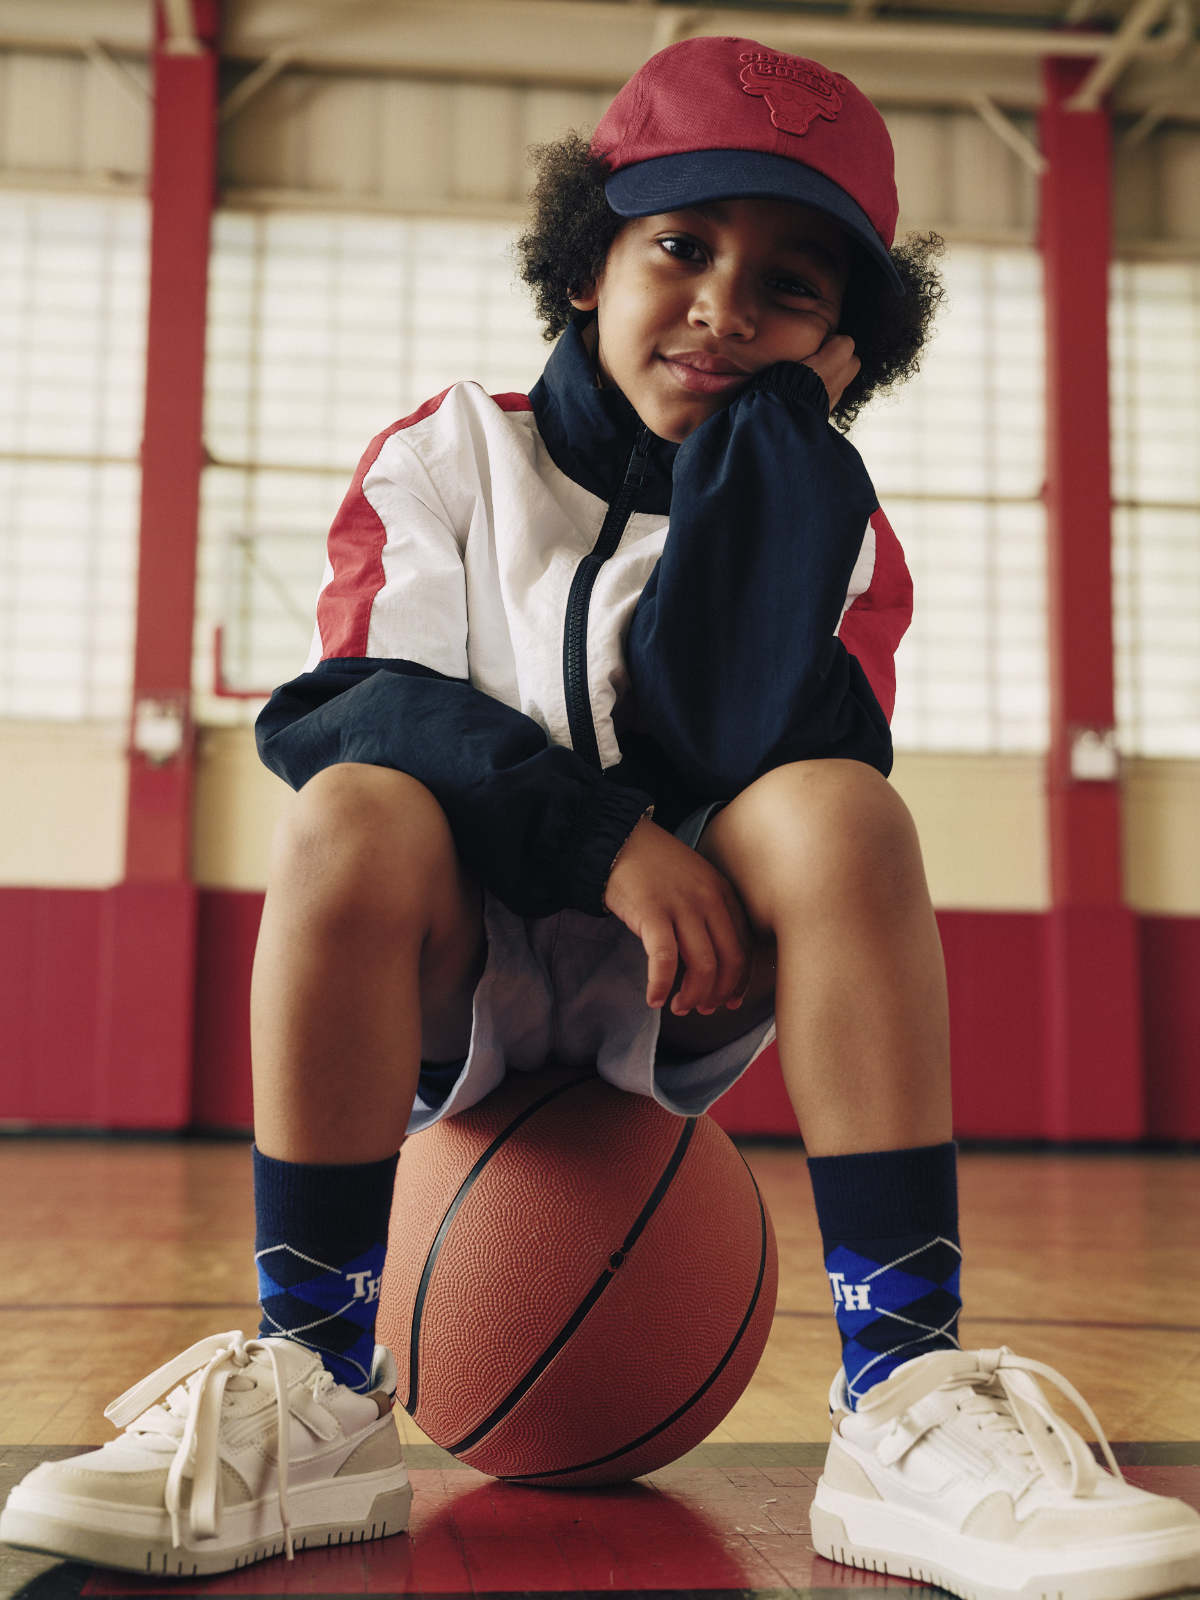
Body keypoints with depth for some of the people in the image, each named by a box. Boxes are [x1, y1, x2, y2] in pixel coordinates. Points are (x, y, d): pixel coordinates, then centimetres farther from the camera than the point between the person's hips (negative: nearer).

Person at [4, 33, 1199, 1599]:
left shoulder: (829, 522, 3)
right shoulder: (446, 459, 2)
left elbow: (756, 749, -17)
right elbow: (347, 706, -12)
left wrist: (770, 436, -15)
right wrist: (603, 836, -25)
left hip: (683, 1004, 1)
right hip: (453, 997, 0)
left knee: (842, 806, -27)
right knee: (354, 810, -30)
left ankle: (906, 1401, -27)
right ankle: (319, 1394, -22)